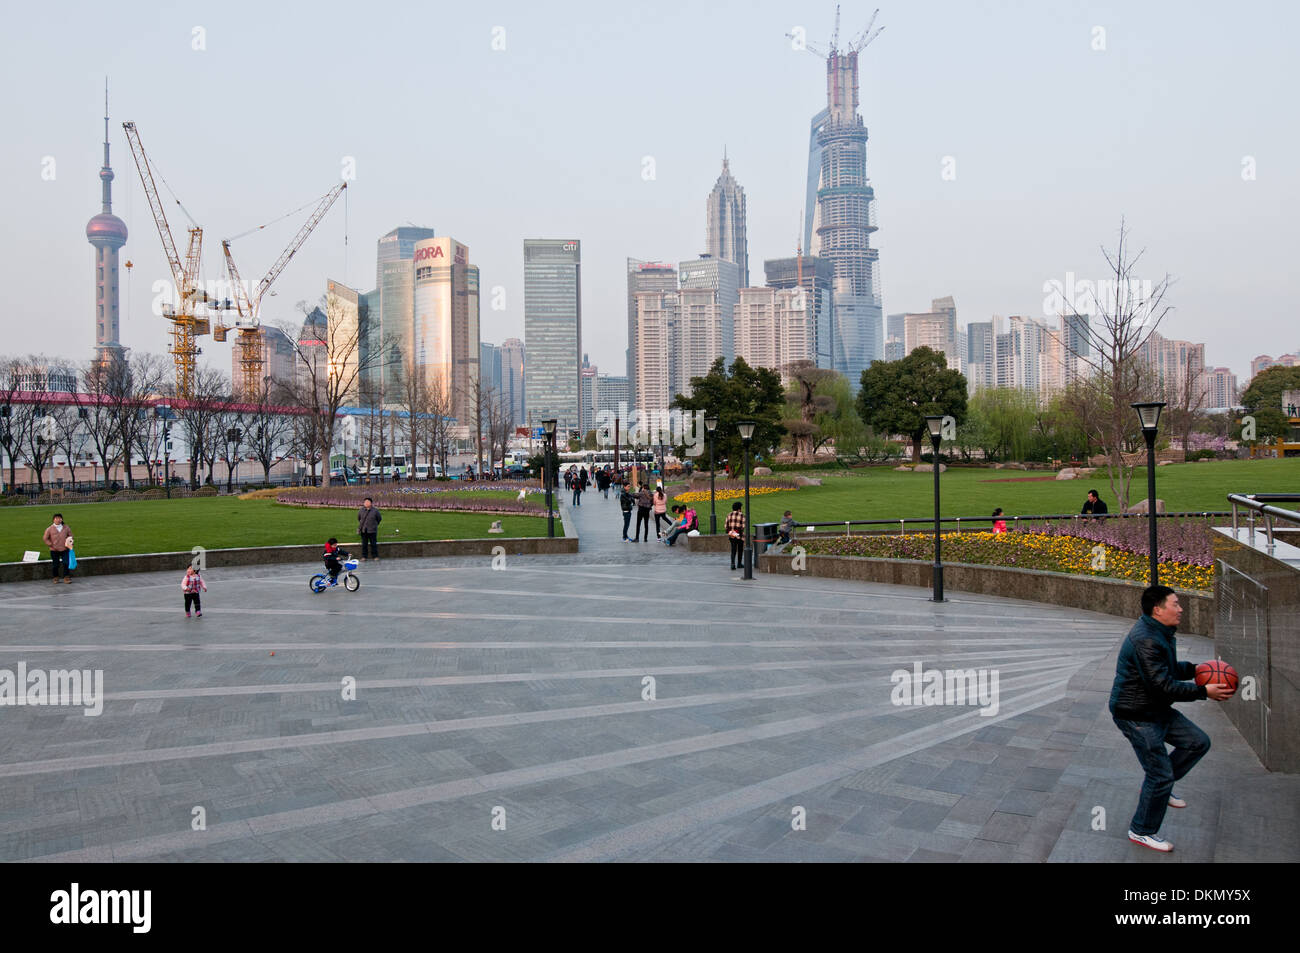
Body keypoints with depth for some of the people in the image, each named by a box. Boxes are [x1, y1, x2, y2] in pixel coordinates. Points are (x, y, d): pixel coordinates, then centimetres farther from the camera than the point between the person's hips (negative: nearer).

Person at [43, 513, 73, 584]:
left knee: (66, 563, -5)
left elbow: (70, 536, 15)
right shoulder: (50, 529, -3)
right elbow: (45, 538, 2)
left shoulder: (66, 527, 4)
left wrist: (69, 543, 1)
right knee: (55, 565, 4)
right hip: (54, 551, -1)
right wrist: (51, 545, -5)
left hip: (64, 549, 1)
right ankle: (55, 578, 18)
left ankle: (66, 577, 4)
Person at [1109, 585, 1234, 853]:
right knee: (1160, 775, -2)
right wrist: (1204, 691, -22)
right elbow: (1163, 686, -28)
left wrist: (1194, 669, 4)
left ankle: (1160, 787, 27)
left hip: (1158, 710, 10)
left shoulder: (1160, 633, 7)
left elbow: (1168, 669, 21)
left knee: (1198, 742, 13)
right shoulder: (1145, 640, -28)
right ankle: (1142, 831, 17)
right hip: (1137, 716, -10)